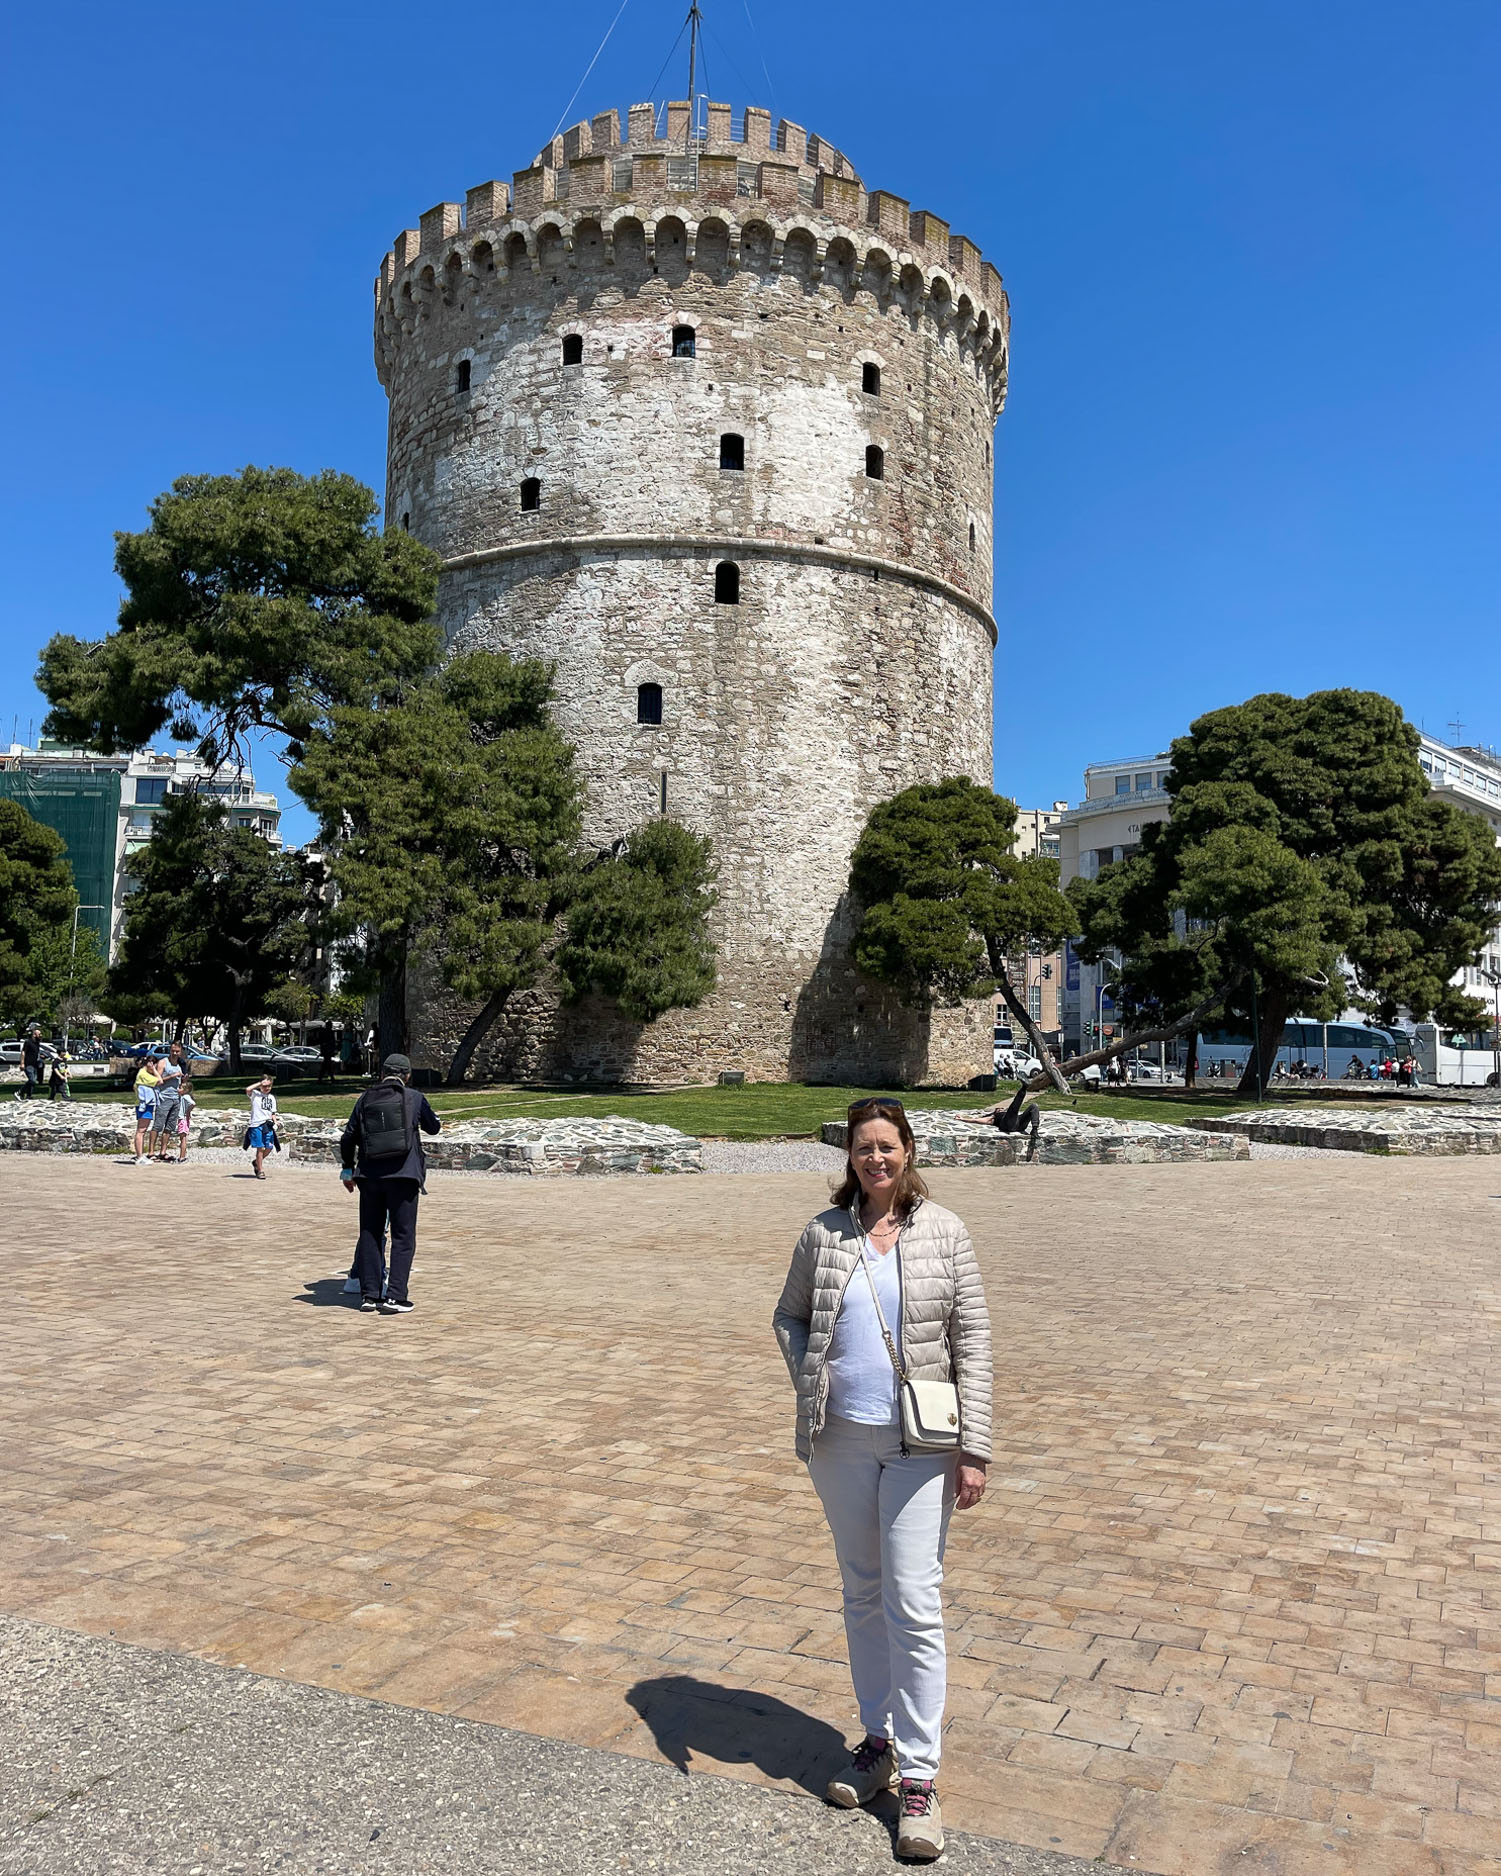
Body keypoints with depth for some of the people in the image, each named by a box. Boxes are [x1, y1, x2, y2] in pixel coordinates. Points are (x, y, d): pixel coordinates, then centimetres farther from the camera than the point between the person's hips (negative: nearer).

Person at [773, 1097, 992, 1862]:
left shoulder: (943, 1232, -6)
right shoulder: (823, 1234, -1)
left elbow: (973, 1341, -5)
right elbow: (790, 1314, 14)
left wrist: (973, 1448, -8)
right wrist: (809, 1381, -2)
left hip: (919, 1444, -3)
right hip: (841, 1439, 3)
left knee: (914, 1604, -3)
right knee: (863, 1595, 16)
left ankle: (919, 1776, 10)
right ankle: (878, 1738, 33)